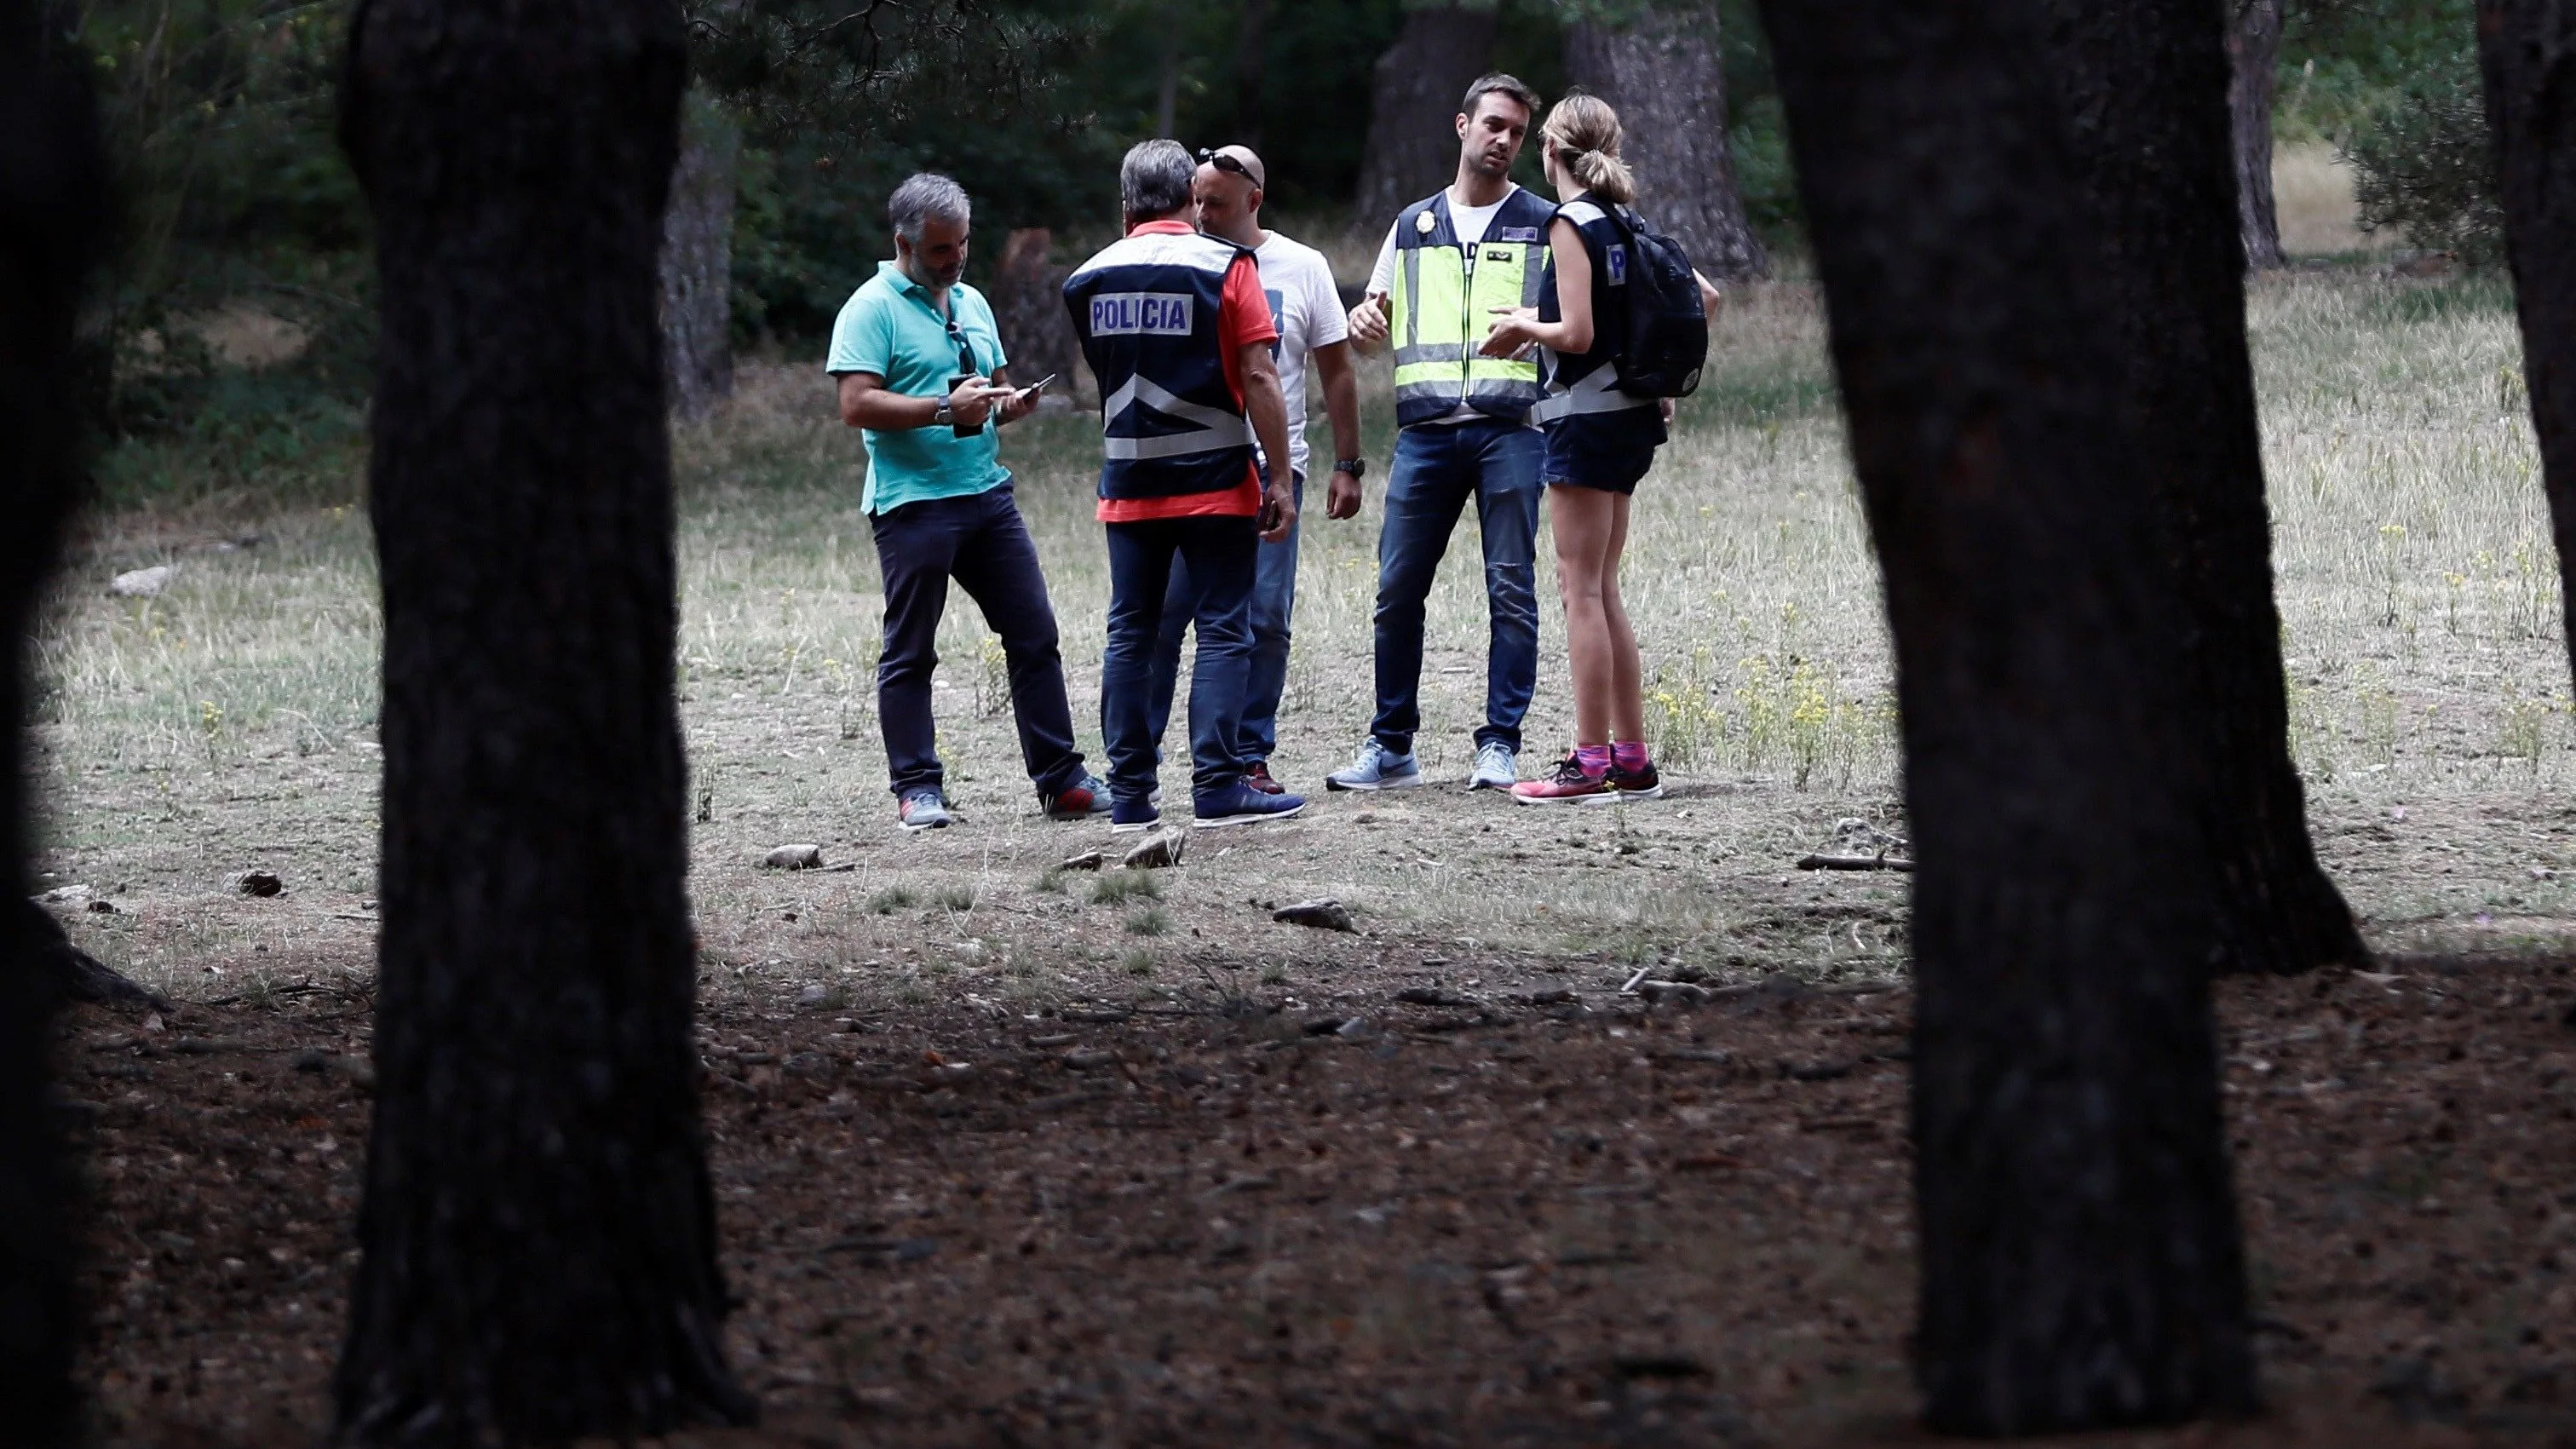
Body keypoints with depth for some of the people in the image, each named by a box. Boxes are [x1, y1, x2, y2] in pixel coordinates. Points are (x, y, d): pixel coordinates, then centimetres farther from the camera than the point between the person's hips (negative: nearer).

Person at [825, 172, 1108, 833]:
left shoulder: (971, 303, 17)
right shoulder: (872, 309, -6)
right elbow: (857, 406, -15)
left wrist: (1012, 402, 4)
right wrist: (945, 410, -20)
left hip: (988, 495, 7)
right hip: (913, 502, -7)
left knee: (1035, 635, 4)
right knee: (910, 653, 0)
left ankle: (1061, 778, 8)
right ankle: (918, 789, 5)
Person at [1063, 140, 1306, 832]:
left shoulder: (1088, 280, 5)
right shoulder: (1225, 267, -7)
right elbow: (1258, 379, -11)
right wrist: (1280, 479, -8)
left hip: (1128, 484, 4)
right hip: (1217, 482, -4)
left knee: (1130, 635, 7)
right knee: (1223, 631, -1)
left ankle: (1129, 794, 5)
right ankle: (1217, 787, -8)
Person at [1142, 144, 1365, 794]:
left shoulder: (1302, 268, 6)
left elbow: (1336, 372, 10)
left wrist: (1347, 465, 6)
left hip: (1270, 470, 0)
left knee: (1264, 619, -1)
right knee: (1160, 613, -5)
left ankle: (1250, 757, 7)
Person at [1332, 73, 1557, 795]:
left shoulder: (1544, 226, 9)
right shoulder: (1413, 227, 18)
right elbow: (1374, 324, 23)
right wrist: (1363, 322, -1)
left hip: (1509, 429, -3)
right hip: (1425, 431, 3)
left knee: (1511, 591, -6)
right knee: (1398, 589, 1)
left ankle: (1500, 745, -1)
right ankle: (1390, 747, 9)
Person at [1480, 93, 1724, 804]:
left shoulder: (1571, 225, -13)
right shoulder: (1625, 223, 11)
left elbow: (1576, 334, -20)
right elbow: (1706, 298, 16)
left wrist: (1521, 326, -3)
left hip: (1586, 416, -8)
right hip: (1633, 414, 8)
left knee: (1581, 590, -6)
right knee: (1599, 588, 14)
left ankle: (1591, 764, -7)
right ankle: (1631, 759, 14)